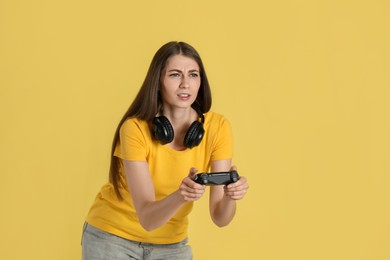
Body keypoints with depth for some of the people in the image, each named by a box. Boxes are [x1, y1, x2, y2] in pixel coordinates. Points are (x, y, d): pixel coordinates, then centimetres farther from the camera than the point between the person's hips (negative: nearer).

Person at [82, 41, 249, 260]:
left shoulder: (217, 128, -17)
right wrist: (180, 196, -48)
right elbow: (147, 218, -29)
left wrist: (230, 195, -39)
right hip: (113, 237, -2)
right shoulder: (135, 129, -25)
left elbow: (220, 217, -18)